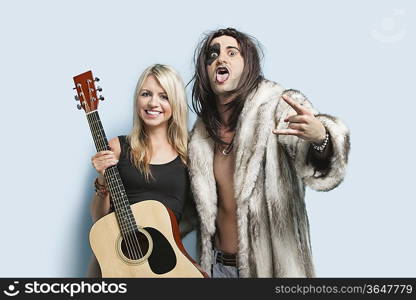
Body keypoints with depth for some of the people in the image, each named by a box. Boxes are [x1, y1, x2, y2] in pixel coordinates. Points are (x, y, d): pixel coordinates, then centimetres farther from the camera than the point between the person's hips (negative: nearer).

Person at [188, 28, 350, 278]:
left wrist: (320, 139, -48)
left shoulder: (279, 108, -14)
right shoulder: (202, 134, 2)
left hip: (270, 264, -4)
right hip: (217, 263, 4)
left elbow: (319, 172, -29)